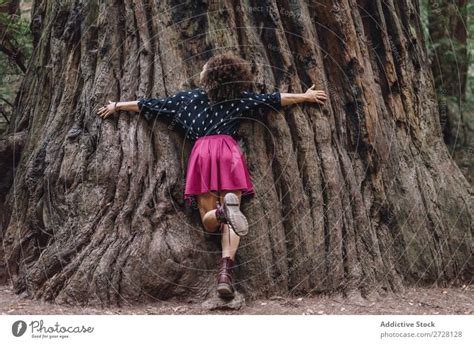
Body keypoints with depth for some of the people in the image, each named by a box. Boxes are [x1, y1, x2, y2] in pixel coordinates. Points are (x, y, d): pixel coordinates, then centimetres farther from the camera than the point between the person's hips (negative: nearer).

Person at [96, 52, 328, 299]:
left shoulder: (186, 98, 18)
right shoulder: (238, 98, 17)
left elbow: (150, 105, 26)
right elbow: (273, 99, 24)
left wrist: (116, 106, 40)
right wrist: (305, 96, 37)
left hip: (201, 153, 0)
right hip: (228, 151, 0)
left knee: (209, 220, 2)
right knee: (228, 221, -6)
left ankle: (220, 211, -35)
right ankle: (226, 270, -29)